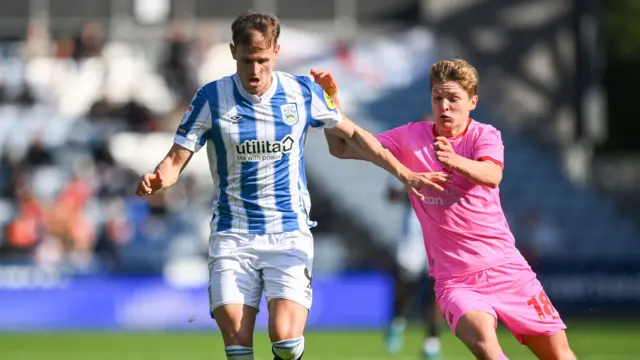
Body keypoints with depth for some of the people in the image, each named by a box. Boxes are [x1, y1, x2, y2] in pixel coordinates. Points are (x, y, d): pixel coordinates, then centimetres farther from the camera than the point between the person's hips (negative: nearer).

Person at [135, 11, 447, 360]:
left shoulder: (303, 93, 0)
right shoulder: (211, 98, -4)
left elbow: (351, 134, 13)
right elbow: (177, 159, -3)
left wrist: (404, 173, 8)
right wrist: (157, 179, -26)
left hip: (290, 236, 0)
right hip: (232, 237, 0)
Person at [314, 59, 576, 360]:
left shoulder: (484, 135, -1)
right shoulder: (410, 138, 5)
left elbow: (491, 176, -25)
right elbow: (342, 148, 5)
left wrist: (455, 161, -46)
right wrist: (331, 97, -10)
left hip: (507, 268, 1)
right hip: (455, 278, -1)